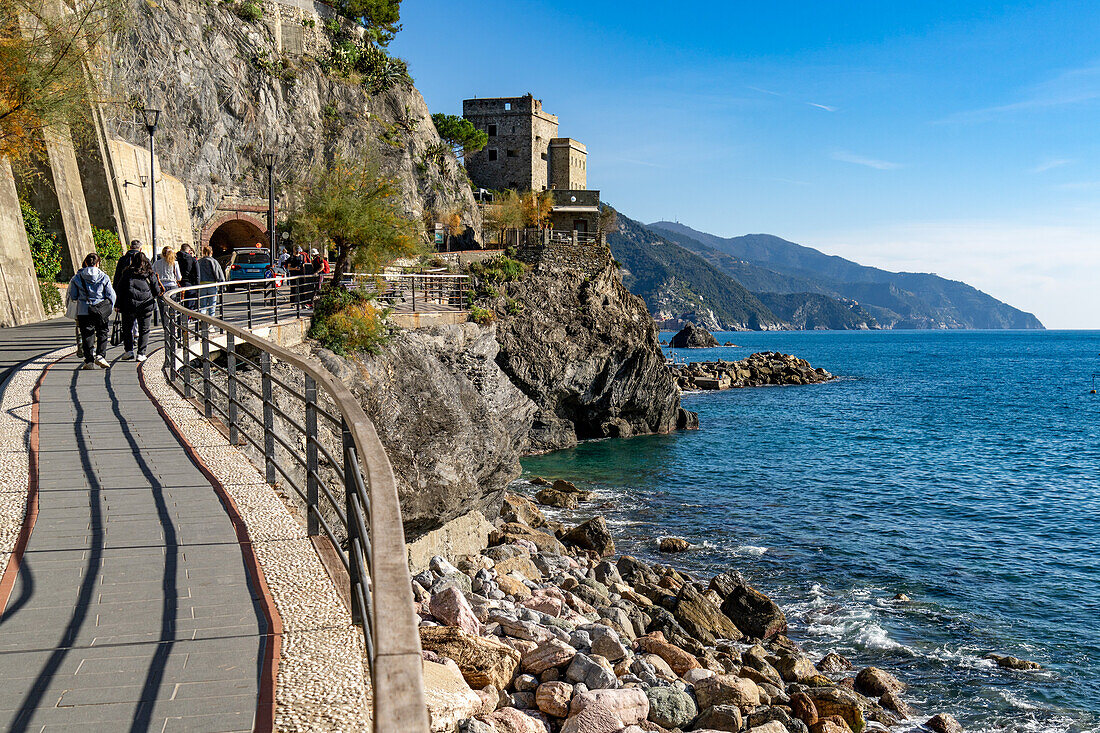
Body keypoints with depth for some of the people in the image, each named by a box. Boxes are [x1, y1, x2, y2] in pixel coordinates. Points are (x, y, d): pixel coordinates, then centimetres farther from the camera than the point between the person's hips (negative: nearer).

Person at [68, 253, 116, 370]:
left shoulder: (77, 277, 2)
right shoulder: (104, 277, -2)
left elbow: (72, 296, 6)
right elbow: (111, 295, -1)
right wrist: (109, 309, 11)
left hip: (84, 311, 1)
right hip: (101, 312, -1)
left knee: (87, 335, 6)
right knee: (102, 334, 12)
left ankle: (89, 361, 2)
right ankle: (100, 355, -3)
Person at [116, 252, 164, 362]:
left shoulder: (127, 273, 3)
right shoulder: (150, 274, 4)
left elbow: (119, 290, 3)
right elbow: (157, 292, 6)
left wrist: (119, 305, 9)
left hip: (129, 306, 0)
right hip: (146, 306, 0)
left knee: (127, 329, 13)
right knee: (144, 330, 8)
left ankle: (129, 351, 5)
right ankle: (141, 353, 5)